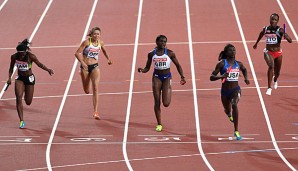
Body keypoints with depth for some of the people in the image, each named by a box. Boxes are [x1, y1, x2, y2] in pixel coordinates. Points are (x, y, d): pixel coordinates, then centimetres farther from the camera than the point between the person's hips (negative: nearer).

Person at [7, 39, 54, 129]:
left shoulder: (31, 56, -22)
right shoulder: (14, 57, -14)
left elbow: (40, 65, -9)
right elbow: (11, 68, 3)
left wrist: (48, 69, -25)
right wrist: (9, 77, -9)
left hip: (29, 78, -1)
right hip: (19, 78, 1)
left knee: (28, 102, 4)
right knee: (19, 98, -17)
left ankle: (27, 96, 44)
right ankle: (21, 121, -14)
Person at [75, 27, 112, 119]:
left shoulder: (100, 42, 0)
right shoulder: (86, 42, -13)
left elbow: (104, 50, 23)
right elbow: (77, 53, -16)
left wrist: (108, 59, 20)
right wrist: (82, 62, -29)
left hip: (95, 66, 2)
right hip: (85, 67, -2)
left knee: (95, 88, -16)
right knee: (87, 91, 7)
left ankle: (95, 112, -20)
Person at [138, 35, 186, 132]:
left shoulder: (170, 53, -4)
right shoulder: (151, 54, 0)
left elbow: (178, 65, 4)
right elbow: (147, 68, 6)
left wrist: (182, 77, -8)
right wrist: (142, 70, -16)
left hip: (167, 77, -1)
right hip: (157, 77, 1)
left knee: (166, 104, -13)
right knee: (157, 102, -2)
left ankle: (168, 94, 26)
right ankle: (159, 124, 8)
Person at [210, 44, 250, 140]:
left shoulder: (238, 64, 1)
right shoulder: (222, 64, -10)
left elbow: (244, 70, 27)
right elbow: (212, 77, -12)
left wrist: (246, 78, 10)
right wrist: (221, 76, -30)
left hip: (236, 89, 0)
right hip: (225, 91, 0)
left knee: (234, 105, -30)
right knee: (227, 111, 19)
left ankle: (236, 131, -26)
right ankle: (230, 115, 64)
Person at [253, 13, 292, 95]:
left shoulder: (280, 30, -14)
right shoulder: (265, 29, -5)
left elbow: (290, 41, -20)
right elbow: (261, 34, 20)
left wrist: (286, 36, -42)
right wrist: (256, 43, 33)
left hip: (278, 53, 1)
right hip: (268, 52, -1)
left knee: (277, 72, 17)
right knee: (271, 66, -29)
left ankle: (275, 80, 57)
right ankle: (269, 88, -28)